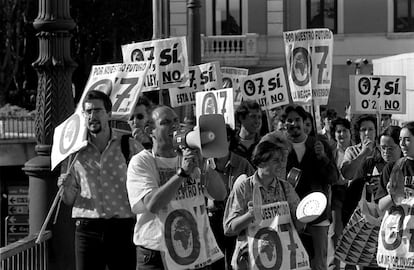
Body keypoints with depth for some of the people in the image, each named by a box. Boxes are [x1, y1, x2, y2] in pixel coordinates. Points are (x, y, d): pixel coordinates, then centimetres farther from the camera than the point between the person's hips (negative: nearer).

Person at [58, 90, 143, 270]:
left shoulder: (130, 147, 3)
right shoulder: (77, 153, 8)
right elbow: (70, 201, 14)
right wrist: (66, 189, -8)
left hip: (122, 228, -1)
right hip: (87, 229, 1)